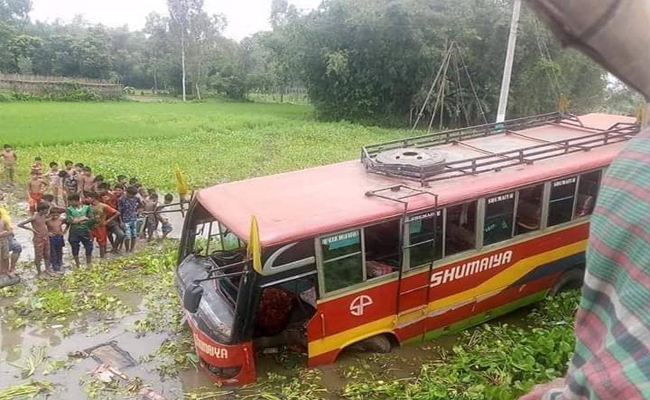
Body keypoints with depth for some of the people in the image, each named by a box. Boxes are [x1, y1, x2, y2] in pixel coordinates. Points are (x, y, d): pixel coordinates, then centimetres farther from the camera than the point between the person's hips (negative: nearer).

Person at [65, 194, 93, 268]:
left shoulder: (87, 208, 2)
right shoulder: (69, 209, 1)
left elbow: (91, 219, -6)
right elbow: (69, 220, -11)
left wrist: (77, 220, -11)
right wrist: (83, 218, -10)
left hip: (85, 231, 0)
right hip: (74, 232, 0)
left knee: (89, 249, 2)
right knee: (75, 250, 9)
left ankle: (89, 266, 17)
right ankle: (77, 266, 24)